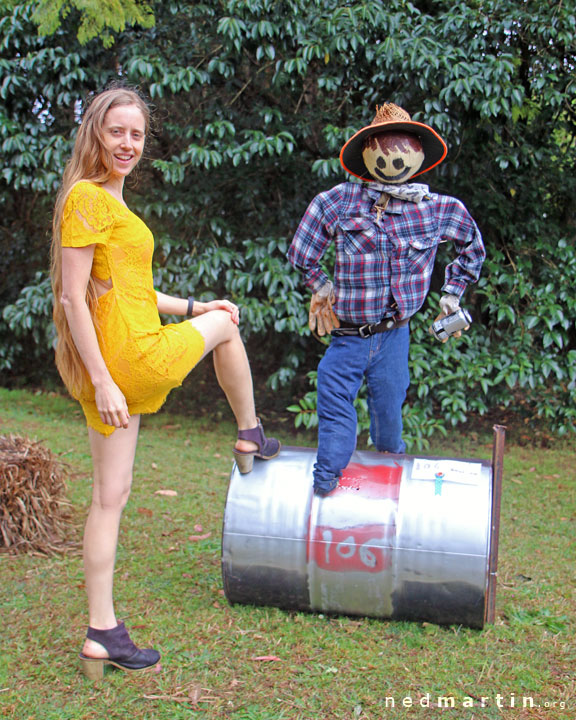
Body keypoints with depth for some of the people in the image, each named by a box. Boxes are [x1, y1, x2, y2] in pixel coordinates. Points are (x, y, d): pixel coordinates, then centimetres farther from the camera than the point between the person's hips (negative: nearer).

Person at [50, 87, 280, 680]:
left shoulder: (110, 200, 17)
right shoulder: (87, 198, -12)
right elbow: (74, 299, -18)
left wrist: (190, 306, 25)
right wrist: (103, 381, -20)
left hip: (110, 369, 9)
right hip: (130, 358, -9)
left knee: (110, 495, 10)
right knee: (223, 325, 17)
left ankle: (102, 634, 18)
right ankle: (251, 435, 37)